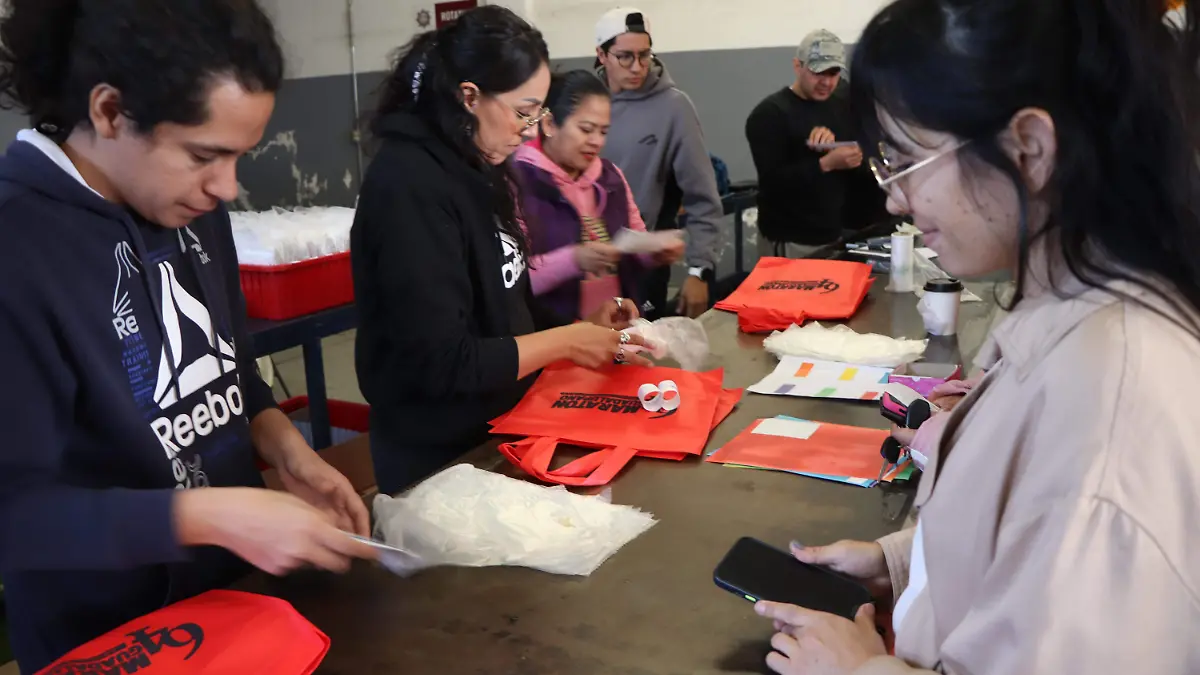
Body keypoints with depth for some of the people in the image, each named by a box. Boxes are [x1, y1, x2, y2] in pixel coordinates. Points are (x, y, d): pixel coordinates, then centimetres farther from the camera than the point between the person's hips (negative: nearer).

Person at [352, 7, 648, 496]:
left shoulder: (477, 171, 5)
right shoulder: (410, 186, -23)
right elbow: (441, 363, -26)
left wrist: (581, 328, -1)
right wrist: (564, 342, -17)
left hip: (498, 435, 9)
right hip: (440, 463, -8)